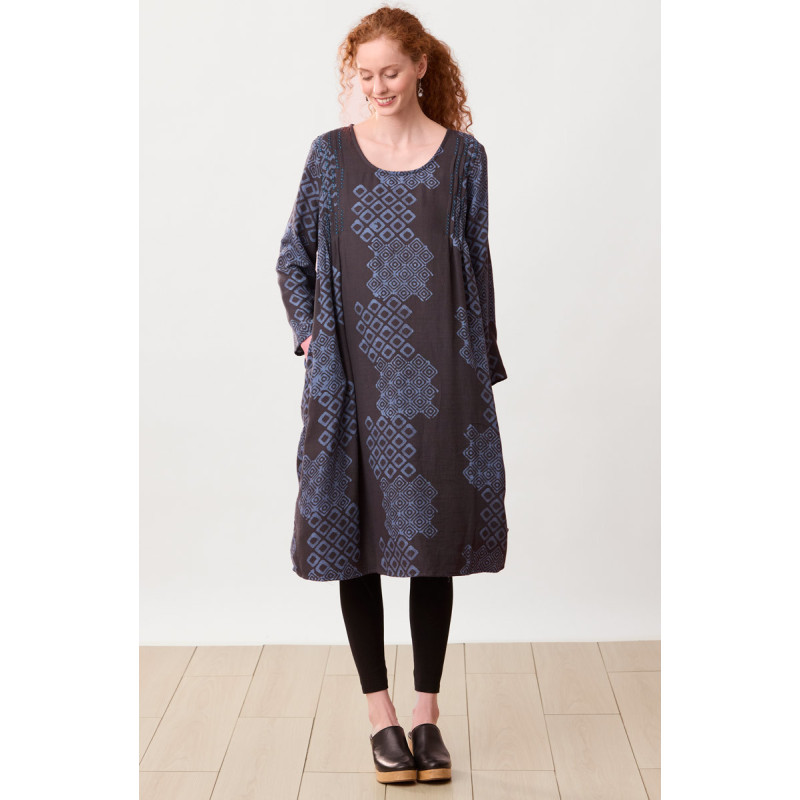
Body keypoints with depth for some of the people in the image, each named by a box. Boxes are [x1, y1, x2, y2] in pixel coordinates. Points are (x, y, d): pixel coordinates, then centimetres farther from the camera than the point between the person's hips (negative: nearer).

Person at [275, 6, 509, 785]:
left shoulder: (463, 156, 5)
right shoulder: (331, 154, 5)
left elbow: (477, 265, 8)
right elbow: (293, 258, 12)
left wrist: (482, 366, 6)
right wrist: (308, 333, -1)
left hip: (437, 376, 0)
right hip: (354, 375, 0)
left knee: (435, 537, 5)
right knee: (356, 536, 2)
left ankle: (427, 711, 19)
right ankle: (380, 714, 16)